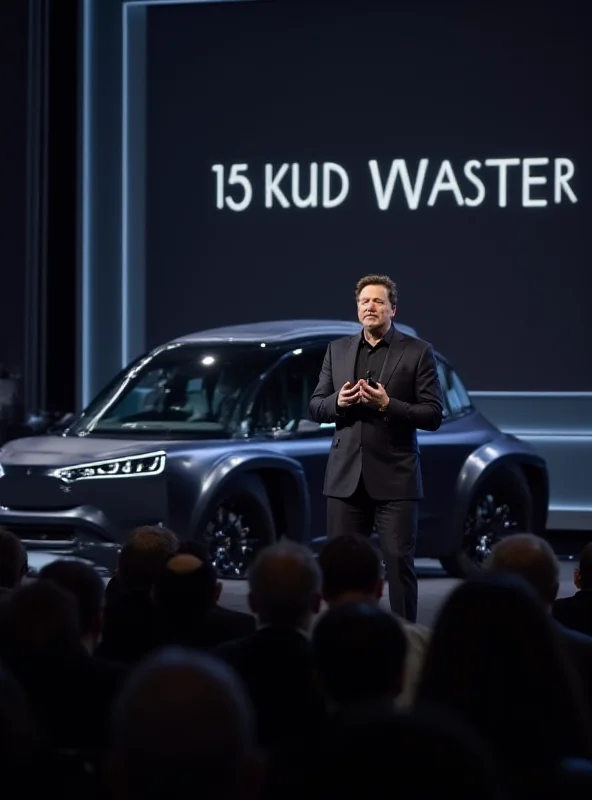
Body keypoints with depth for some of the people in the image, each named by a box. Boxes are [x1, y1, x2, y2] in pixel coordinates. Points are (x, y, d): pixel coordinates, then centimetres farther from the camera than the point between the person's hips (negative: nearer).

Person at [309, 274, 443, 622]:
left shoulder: (418, 352, -1)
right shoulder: (338, 350, 12)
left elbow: (433, 415, -5)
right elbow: (316, 407, 13)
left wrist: (388, 405, -18)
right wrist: (338, 402, -9)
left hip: (394, 477, -4)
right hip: (346, 476, 4)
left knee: (399, 560, -5)